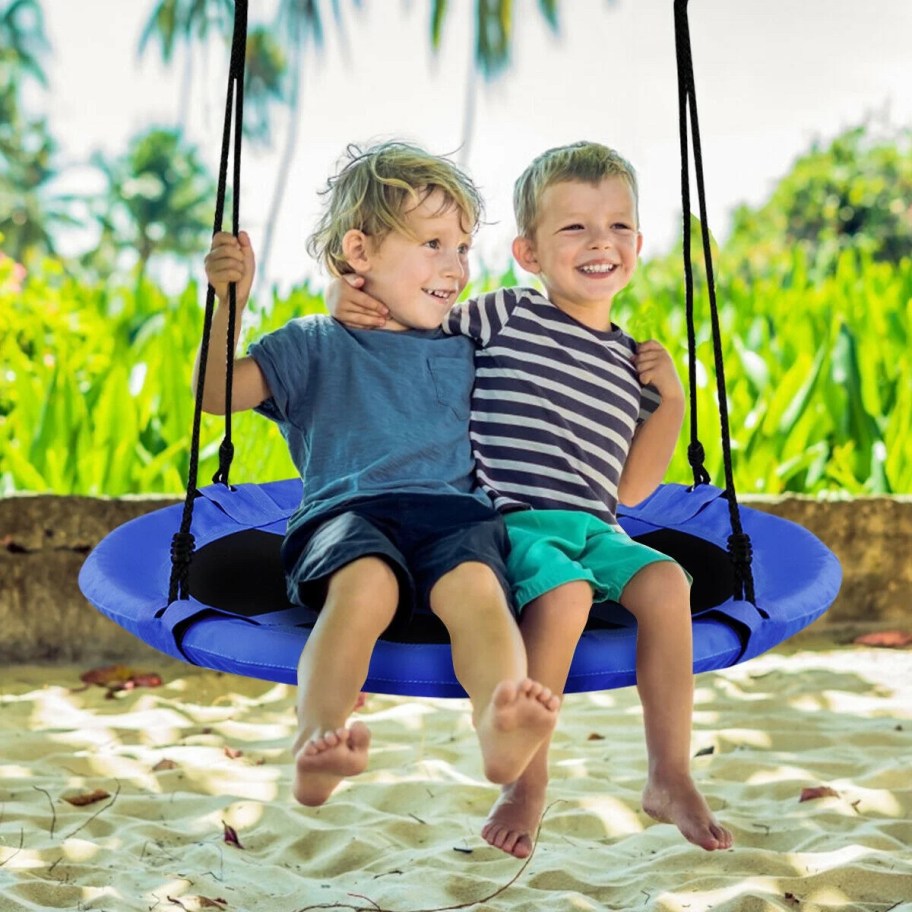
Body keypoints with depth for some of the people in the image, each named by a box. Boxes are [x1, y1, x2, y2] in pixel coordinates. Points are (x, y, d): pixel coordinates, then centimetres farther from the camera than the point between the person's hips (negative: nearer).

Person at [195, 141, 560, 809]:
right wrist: (228, 301, -2)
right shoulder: (316, 345, 19)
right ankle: (317, 736, -55)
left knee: (476, 585, -35)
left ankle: (500, 725, -62)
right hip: (348, 512, -1)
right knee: (366, 583, -38)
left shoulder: (465, 354, 29)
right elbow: (215, 393, 10)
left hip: (454, 511, 2)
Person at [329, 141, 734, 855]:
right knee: (567, 593, -35)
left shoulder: (632, 361, 18)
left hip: (594, 526, 5)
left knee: (664, 581, -25)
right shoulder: (503, 318, 6)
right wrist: (352, 303, -5)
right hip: (507, 521, -4)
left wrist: (671, 401, 10)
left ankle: (671, 777, -14)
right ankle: (527, 782, -19)